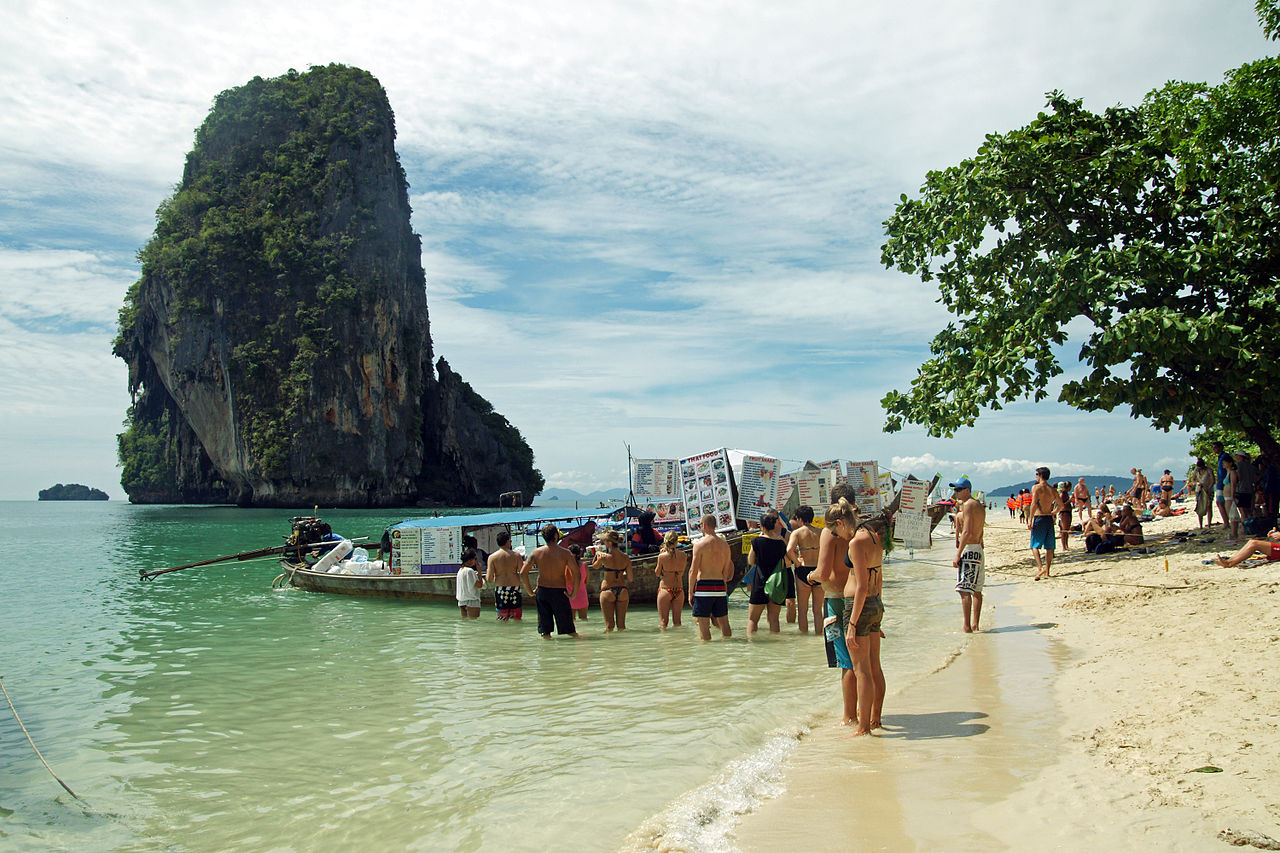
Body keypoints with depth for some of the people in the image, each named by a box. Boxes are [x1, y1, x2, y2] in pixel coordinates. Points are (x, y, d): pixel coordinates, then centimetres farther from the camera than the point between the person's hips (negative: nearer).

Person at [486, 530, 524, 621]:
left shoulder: (492, 557, -1)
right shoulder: (516, 555, -1)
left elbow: (489, 580, -5)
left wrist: (487, 572, 16)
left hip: (500, 590, 0)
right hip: (515, 589, 0)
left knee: (502, 621, 5)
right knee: (517, 620, 11)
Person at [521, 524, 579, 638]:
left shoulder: (536, 552, -2)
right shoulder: (565, 553, -8)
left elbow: (523, 573, -5)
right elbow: (576, 574, -14)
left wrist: (530, 591, 3)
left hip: (542, 590, 3)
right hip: (560, 592, -2)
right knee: (569, 629, 8)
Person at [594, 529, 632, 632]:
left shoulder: (604, 557, -11)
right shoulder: (626, 558, -2)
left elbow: (594, 566, 10)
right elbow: (630, 578, 2)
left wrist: (598, 553, 25)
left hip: (608, 591, -3)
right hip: (622, 591, 3)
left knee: (609, 625, 3)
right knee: (621, 625, 10)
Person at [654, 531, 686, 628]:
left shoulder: (662, 556, -12)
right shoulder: (683, 555, -4)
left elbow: (657, 573, 1)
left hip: (665, 590, -3)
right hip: (679, 590, 3)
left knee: (663, 621, 5)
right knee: (677, 621, 12)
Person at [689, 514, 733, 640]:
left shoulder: (700, 544, -7)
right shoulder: (725, 545, 9)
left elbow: (693, 571, -10)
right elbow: (726, 571, 11)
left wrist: (691, 592, -4)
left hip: (704, 587, -5)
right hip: (720, 587, 5)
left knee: (703, 624, -1)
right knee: (723, 622, 13)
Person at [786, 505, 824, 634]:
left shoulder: (797, 532, -5)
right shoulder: (819, 532, 5)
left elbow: (789, 550, -21)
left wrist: (797, 563, -8)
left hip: (804, 570, -3)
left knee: (803, 610, 7)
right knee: (818, 610, 13)